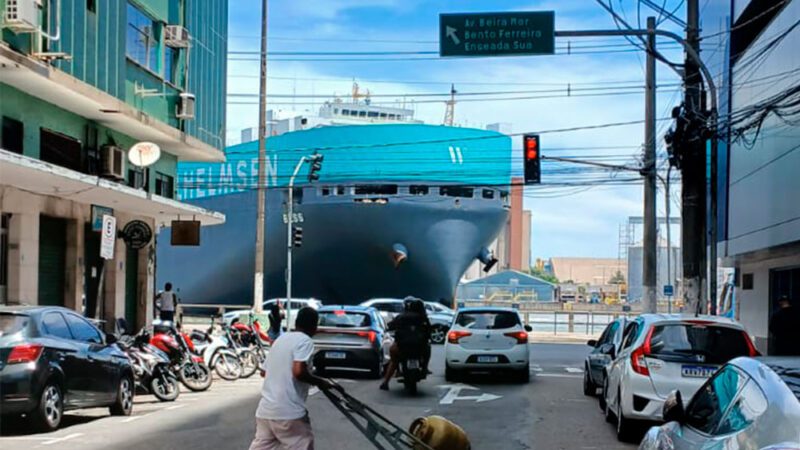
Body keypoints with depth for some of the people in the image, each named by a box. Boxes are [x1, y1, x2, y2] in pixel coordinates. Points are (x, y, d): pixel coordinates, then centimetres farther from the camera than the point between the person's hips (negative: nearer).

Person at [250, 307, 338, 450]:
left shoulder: (281, 339, 17)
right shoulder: (305, 340, -6)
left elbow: (264, 371, 23)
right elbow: (299, 371, -20)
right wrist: (320, 382, -5)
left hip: (265, 409, 8)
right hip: (288, 411, -8)